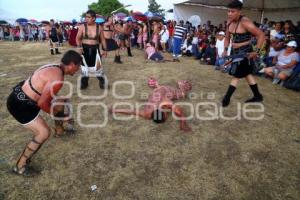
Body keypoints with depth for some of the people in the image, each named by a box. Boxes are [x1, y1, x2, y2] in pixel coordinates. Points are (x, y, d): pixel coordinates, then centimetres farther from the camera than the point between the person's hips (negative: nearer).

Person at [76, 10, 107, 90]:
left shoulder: (99, 28, -1)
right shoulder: (82, 27, -4)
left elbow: (103, 39, 8)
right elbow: (78, 38, -1)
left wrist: (105, 49, 6)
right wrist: (79, 47, -16)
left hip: (95, 49, 0)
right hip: (85, 48, 1)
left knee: (97, 65, -6)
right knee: (85, 65, 8)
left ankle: (102, 81, 14)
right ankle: (84, 82, 23)